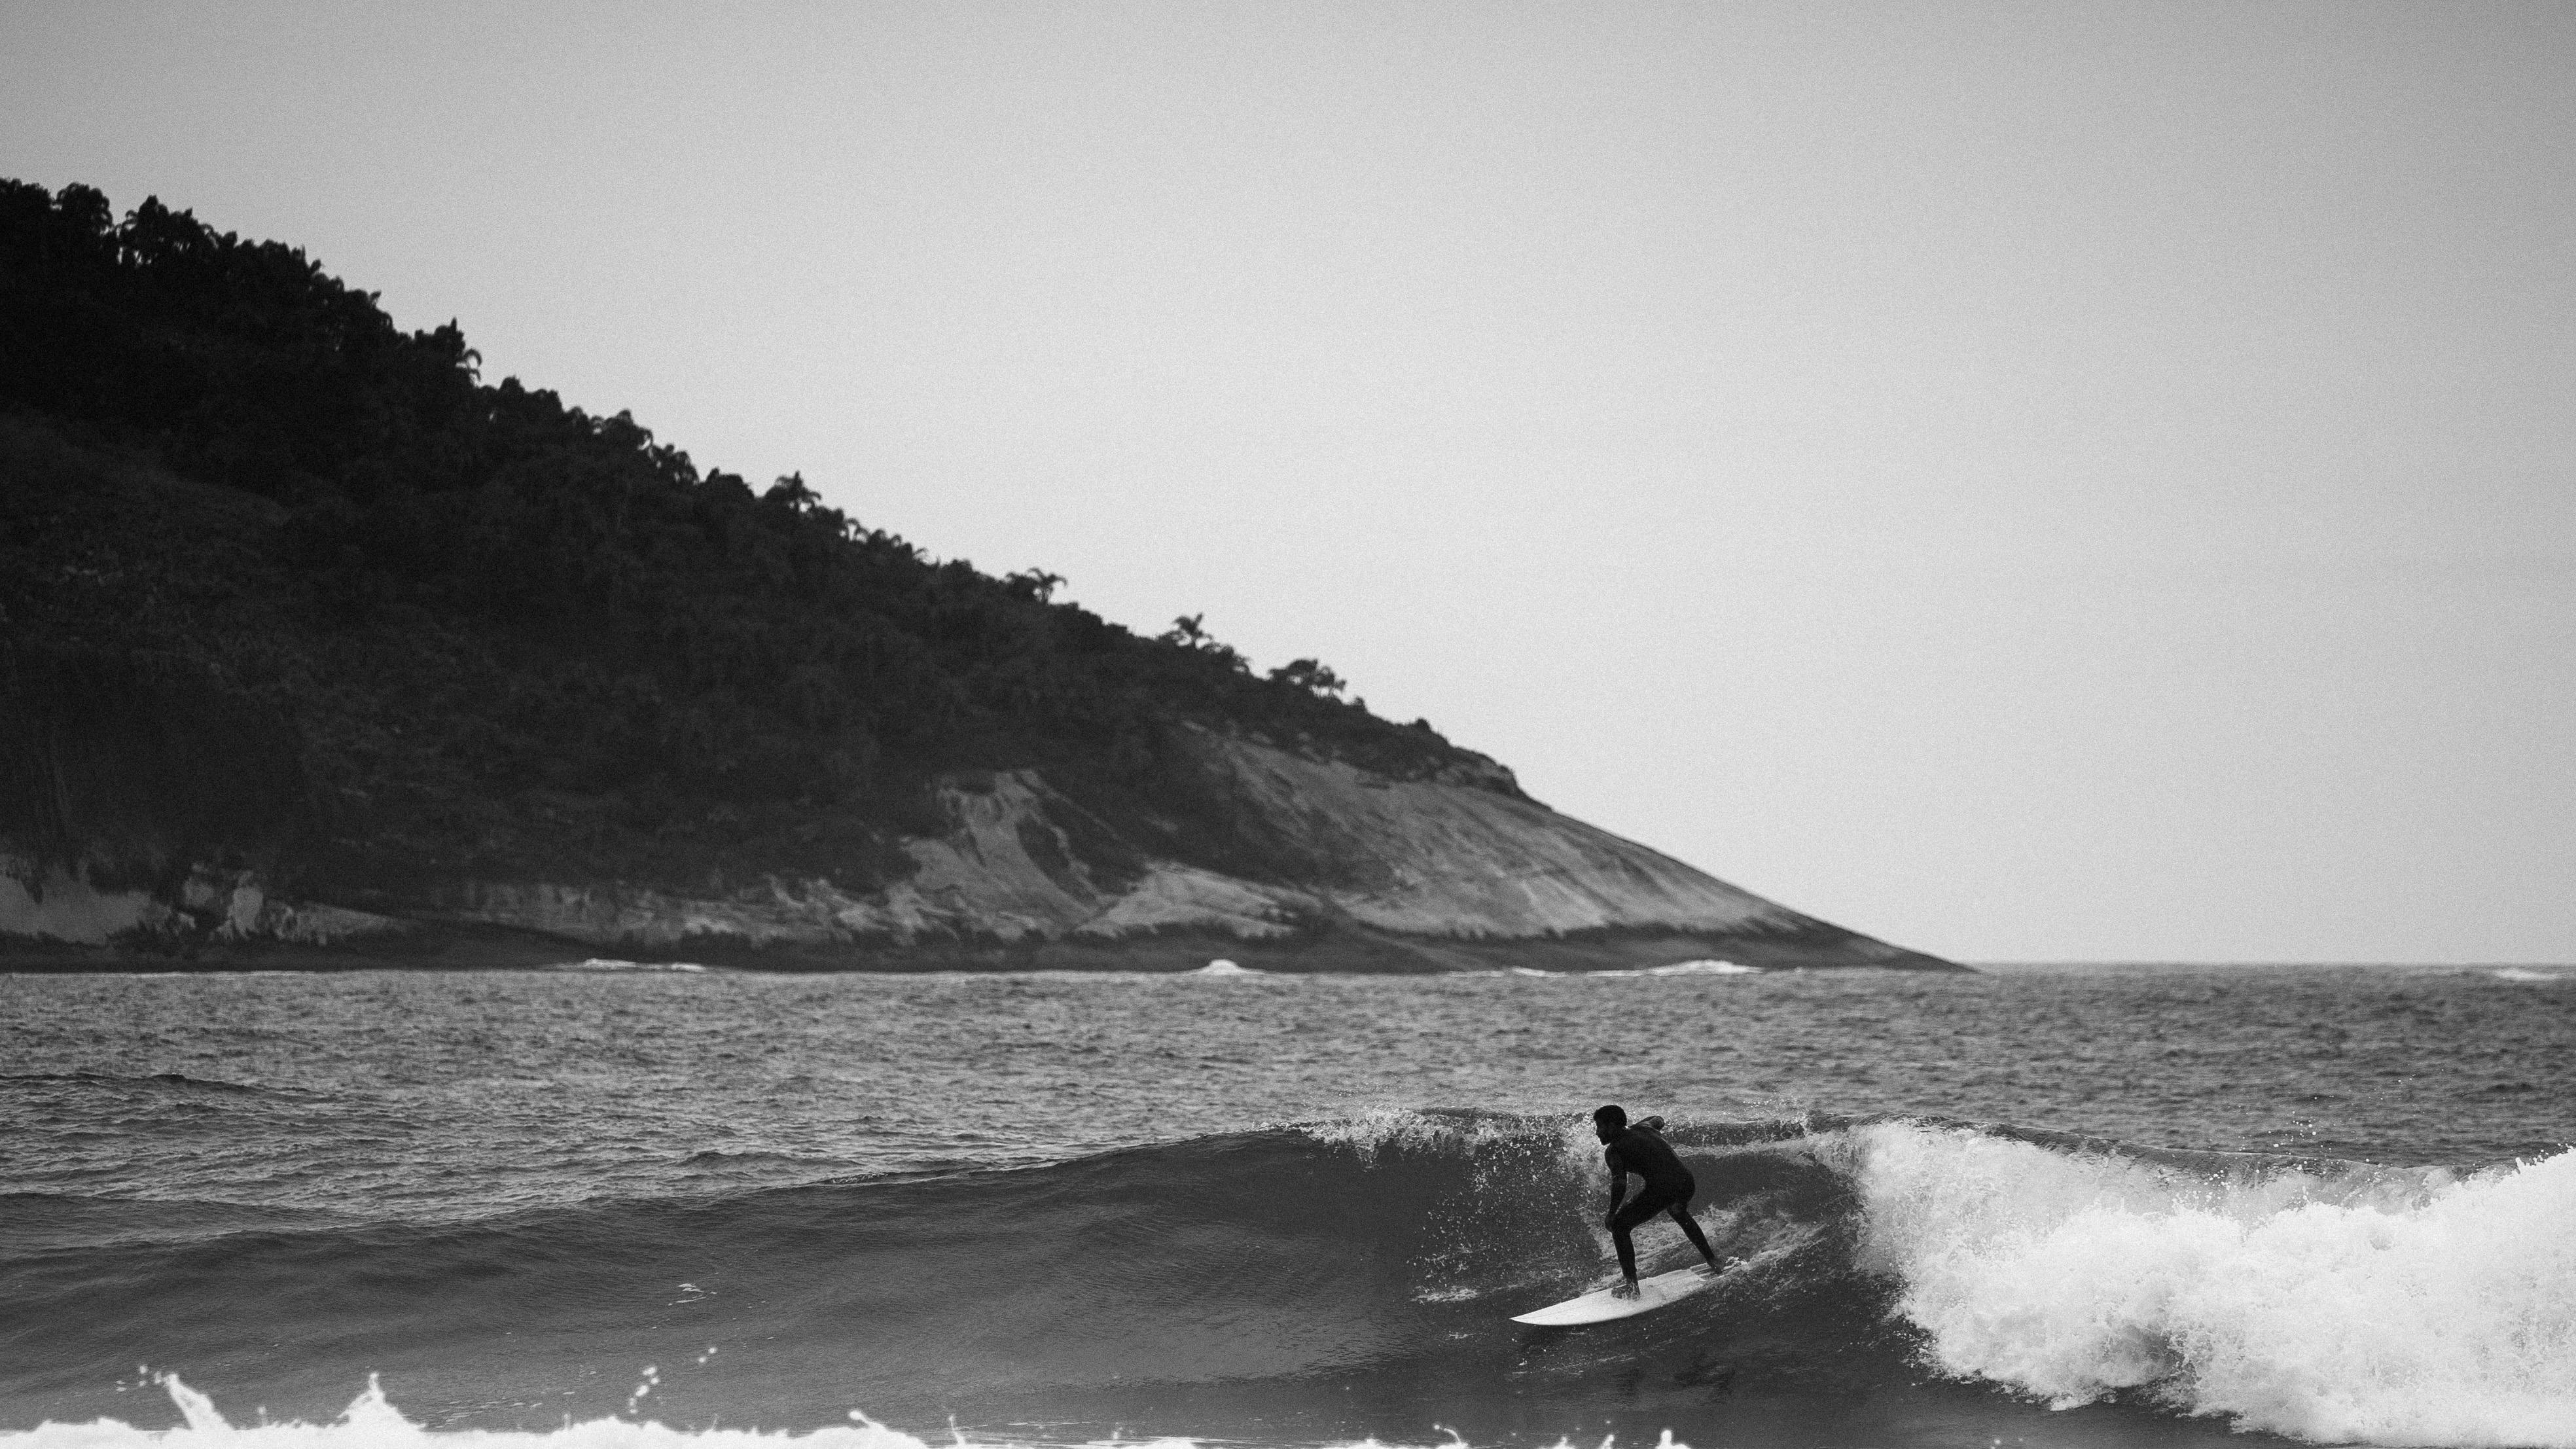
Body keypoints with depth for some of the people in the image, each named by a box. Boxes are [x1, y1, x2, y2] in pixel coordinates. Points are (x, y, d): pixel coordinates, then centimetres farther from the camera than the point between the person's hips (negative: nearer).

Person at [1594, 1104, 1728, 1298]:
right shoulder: (1643, 1129, 21)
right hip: (1687, 1181, 8)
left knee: (1620, 1225, 6)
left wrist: (1611, 1214, -6)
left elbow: (1620, 1183, -15)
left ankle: (1631, 1284, 0)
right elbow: (1659, 1121, 46)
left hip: (1662, 1187, -8)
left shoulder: (1613, 1150, 0)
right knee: (1679, 1213, 41)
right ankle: (1713, 1260, 50)